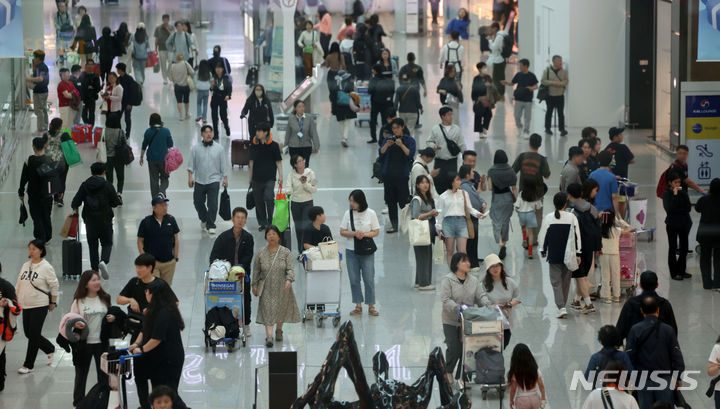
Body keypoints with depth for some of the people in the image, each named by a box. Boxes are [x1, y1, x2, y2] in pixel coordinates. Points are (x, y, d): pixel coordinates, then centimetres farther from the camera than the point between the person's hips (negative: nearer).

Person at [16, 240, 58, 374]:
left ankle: (28, 365, 3)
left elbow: (54, 286, -5)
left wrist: (53, 302, -4)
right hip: (26, 306, 7)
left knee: (34, 335, -5)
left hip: (40, 306, -7)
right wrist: (15, 300, 12)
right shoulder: (25, 266, 9)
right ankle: (50, 349, 34)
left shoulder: (46, 267, -10)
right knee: (29, 333, 10)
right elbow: (19, 285, 16)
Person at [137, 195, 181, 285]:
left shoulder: (171, 220, 2)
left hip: (169, 262, 3)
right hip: (152, 261, -3)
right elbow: (140, 241, 0)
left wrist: (176, 256, 5)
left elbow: (176, 239, 10)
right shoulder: (146, 222, -7)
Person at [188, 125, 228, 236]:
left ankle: (210, 226, -1)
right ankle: (204, 220, 37)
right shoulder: (196, 148, 2)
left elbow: (223, 165, 7)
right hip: (199, 181, 2)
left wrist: (225, 178, 4)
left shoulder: (219, 148, 2)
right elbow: (191, 164, 3)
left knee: (212, 204, -10)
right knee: (198, 202, 11)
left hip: (213, 181, -2)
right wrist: (190, 176, -6)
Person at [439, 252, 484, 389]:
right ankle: (448, 371, 18)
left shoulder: (473, 280, 7)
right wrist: (458, 308, -31)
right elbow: (445, 300, -18)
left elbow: (480, 297, 4)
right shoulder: (447, 280, -9)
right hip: (451, 322, -4)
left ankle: (461, 377, 15)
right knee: (454, 349, -10)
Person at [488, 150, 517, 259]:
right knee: (505, 222, 17)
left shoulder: (491, 171, -11)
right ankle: (504, 244, 25)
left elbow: (490, 187, -11)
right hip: (508, 198, 3)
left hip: (496, 199, -3)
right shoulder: (510, 171, -4)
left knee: (497, 223, 1)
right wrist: (517, 201, 4)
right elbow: (514, 188, -3)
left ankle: (501, 244, -20)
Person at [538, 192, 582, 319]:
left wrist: (543, 251, 14)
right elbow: (577, 236, -4)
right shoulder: (572, 217, -6)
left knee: (556, 281, 2)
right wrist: (578, 254, 4)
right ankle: (562, 305, 26)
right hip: (568, 255, 1)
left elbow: (543, 236, -1)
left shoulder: (548, 218, -7)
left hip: (554, 255, -1)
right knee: (566, 281, 16)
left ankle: (561, 307, -13)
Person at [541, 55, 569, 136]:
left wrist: (561, 84, -16)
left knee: (561, 113, -4)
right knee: (549, 112, 9)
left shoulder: (564, 71, 5)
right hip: (550, 95, -1)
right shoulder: (547, 70, -1)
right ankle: (547, 128, 20)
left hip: (560, 95, 1)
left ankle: (562, 129, -2)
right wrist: (552, 83, -17)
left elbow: (566, 81, 4)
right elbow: (543, 81, -5)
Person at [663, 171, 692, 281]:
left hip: (684, 223, 4)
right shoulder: (667, 194, -9)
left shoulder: (683, 193, 3)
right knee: (673, 248, 1)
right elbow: (669, 209, -22)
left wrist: (677, 210, -13)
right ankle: (674, 273, 6)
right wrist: (675, 195, -23)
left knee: (684, 248, 9)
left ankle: (681, 271, 21)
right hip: (672, 224, -4)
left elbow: (688, 208, -3)